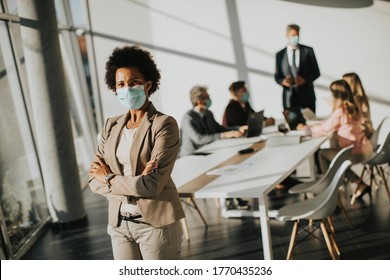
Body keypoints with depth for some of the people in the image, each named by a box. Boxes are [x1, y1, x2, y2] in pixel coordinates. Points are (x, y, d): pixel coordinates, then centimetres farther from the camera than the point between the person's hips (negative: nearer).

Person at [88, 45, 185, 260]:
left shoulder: (164, 125, -13)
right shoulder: (111, 126, 5)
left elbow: (152, 184, -22)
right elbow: (95, 180, 0)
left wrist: (110, 179, -7)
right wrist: (133, 184, -16)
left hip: (156, 224, -5)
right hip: (119, 224, 5)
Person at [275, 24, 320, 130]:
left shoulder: (308, 51, 6)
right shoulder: (280, 55, 7)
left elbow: (316, 72, 5)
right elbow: (277, 76, 8)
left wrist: (304, 79, -14)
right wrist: (283, 81, -15)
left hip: (306, 96, 0)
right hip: (289, 97, 0)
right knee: (292, 127, 0)